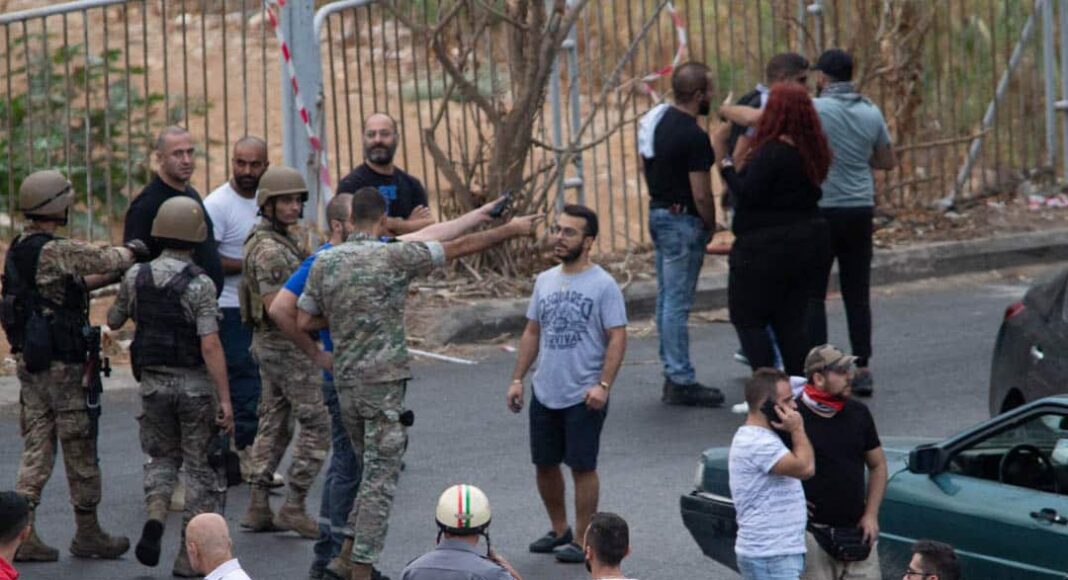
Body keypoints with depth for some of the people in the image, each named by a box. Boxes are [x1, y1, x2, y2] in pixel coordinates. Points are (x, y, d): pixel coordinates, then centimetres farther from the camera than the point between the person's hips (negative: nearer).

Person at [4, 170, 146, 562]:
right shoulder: (57, 252, -20)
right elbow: (107, 261, -16)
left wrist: (116, 273, 16)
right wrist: (133, 251, 4)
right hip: (62, 365, -8)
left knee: (36, 449, 10)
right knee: (80, 450, 5)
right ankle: (87, 534, 15)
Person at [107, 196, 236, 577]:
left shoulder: (136, 277, -2)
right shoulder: (199, 284, -15)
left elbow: (114, 321, 14)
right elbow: (210, 346, -20)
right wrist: (225, 399, -18)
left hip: (153, 382, 3)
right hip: (195, 384, -3)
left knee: (162, 456, 21)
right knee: (199, 465, 8)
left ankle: (155, 515, -8)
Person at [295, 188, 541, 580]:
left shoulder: (325, 263, 5)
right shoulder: (394, 257, -9)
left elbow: (305, 322, 9)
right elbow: (461, 247, -2)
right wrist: (511, 230, 8)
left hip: (346, 382, 6)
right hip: (383, 381, -6)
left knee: (375, 470, 19)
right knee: (380, 478, -2)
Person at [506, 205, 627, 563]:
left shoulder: (603, 285, -10)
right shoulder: (545, 281, 8)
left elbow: (617, 338, -12)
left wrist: (603, 385, -20)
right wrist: (518, 378, 8)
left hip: (584, 396, -6)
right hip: (544, 394, 6)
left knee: (582, 466, 0)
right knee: (544, 464, 13)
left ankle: (582, 541, 9)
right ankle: (559, 530, 30)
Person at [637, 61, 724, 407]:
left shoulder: (654, 120, 7)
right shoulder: (693, 136, -21)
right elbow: (701, 194, -20)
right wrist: (710, 225, -4)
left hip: (657, 211, 9)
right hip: (683, 220, -9)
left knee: (667, 299, 15)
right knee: (678, 303, -5)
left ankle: (672, 372, 22)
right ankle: (681, 382, -1)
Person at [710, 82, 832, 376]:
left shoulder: (771, 152, -20)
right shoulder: (811, 151, 6)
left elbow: (747, 194, -22)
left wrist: (724, 160, -16)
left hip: (767, 246, -8)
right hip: (807, 240, 8)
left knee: (747, 318, 2)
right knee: (790, 319, 15)